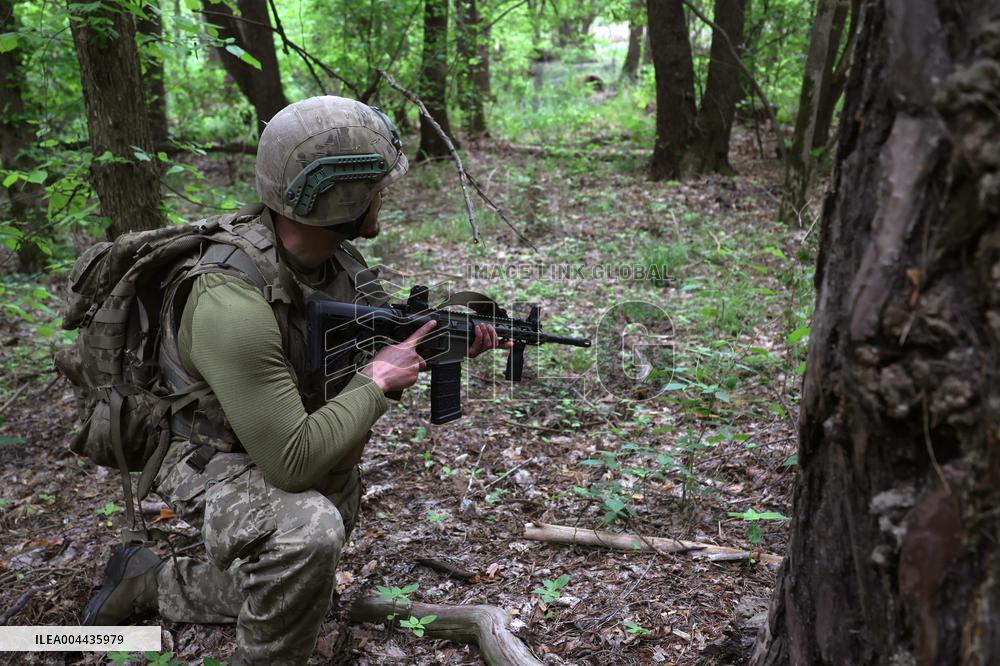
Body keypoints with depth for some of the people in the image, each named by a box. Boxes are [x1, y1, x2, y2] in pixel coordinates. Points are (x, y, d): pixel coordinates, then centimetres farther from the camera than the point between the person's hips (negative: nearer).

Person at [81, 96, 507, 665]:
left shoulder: (336, 255, -11)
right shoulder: (232, 303, -37)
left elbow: (370, 344, 6)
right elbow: (293, 463, -37)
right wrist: (378, 383, -26)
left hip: (316, 456, 8)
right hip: (220, 462, -8)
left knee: (300, 592, 24)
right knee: (308, 532, -39)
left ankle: (150, 582, 40)